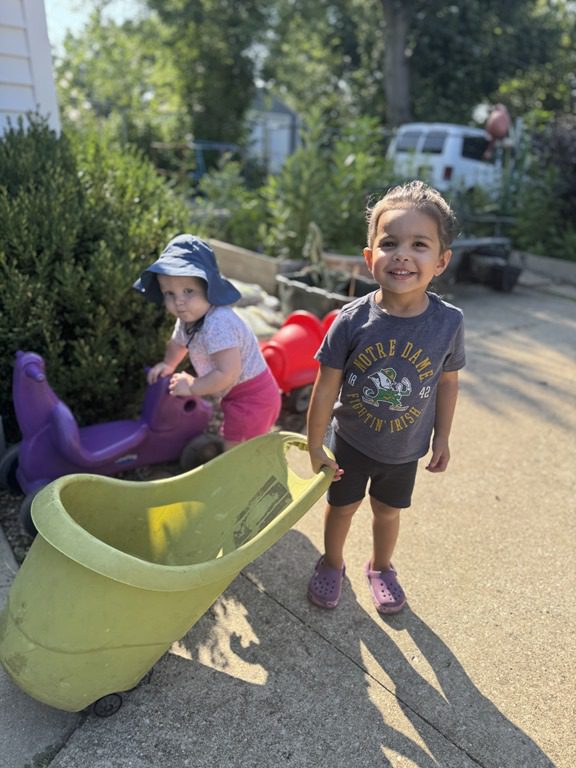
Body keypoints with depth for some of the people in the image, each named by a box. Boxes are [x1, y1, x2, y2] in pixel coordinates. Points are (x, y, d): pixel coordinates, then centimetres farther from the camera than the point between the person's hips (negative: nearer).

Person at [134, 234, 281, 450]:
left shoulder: (218, 324, -33)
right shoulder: (188, 318, -1)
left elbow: (228, 374, -35)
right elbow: (178, 342, 21)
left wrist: (192, 387, -23)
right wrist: (168, 364, 5)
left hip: (250, 397, -10)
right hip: (238, 396, 10)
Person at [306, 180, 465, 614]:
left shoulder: (448, 322, -20)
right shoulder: (353, 320, -25)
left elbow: (448, 382, -4)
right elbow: (326, 388, -16)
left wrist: (442, 438, 4)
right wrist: (315, 447, -9)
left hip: (406, 448, 1)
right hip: (351, 441, -1)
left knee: (388, 511, 24)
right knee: (342, 506, 21)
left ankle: (381, 567, 54)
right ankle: (332, 563, 51)